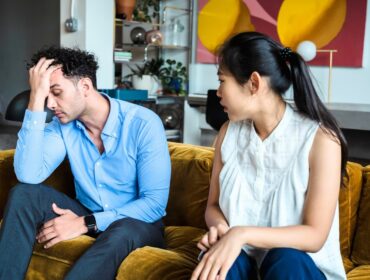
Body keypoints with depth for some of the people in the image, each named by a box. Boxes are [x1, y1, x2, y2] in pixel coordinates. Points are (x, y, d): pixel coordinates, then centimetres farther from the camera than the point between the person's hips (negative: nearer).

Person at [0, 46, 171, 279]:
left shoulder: (144, 124, -19)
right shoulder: (63, 125, -5)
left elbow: (155, 204, -21)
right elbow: (28, 175, -22)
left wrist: (86, 223, -26)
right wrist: (36, 97, -24)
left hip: (137, 223, -4)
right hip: (86, 216, 4)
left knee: (121, 231, -39)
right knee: (23, 194, -17)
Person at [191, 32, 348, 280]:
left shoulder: (320, 139, -15)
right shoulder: (229, 132, 0)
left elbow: (315, 235, -16)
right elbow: (213, 206, 6)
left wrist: (243, 234, -30)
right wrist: (221, 231, -18)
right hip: (238, 255, 3)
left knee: (286, 260, -34)